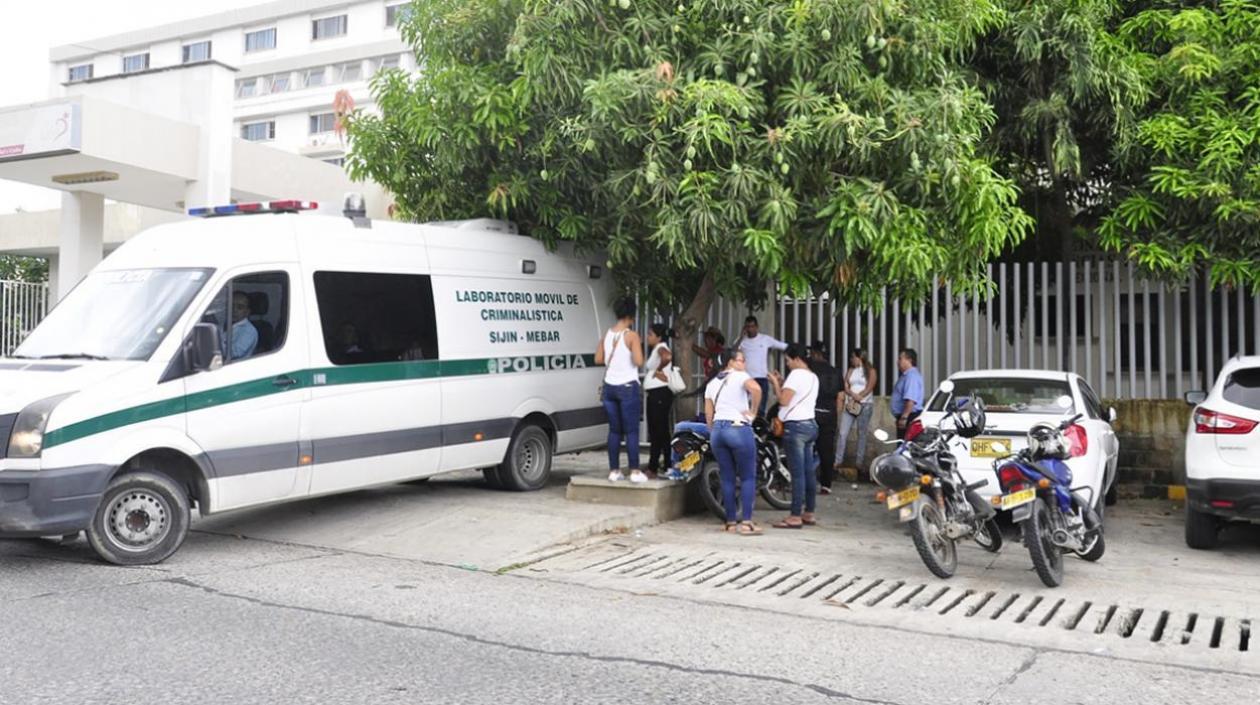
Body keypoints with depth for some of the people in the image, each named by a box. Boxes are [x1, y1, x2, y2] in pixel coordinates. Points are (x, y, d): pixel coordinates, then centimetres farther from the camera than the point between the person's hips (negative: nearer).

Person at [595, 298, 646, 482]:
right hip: (628, 387, -6)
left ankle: (614, 470, 12)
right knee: (631, 431, -1)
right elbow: (638, 361, -19)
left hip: (609, 387, 6)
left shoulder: (607, 335, 7)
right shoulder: (631, 336, -11)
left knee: (614, 430, 10)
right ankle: (635, 471, -1)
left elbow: (598, 359, 11)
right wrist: (638, 349, 0)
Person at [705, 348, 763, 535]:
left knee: (727, 478, 10)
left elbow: (708, 414, 16)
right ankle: (746, 522, -5)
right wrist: (753, 411, -12)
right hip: (738, 429, -6)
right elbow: (756, 389, -24)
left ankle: (730, 522, 12)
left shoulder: (712, 383, 17)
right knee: (748, 477, 1)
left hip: (717, 430, 6)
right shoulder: (740, 377, -2)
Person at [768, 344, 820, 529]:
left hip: (795, 426, -9)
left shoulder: (796, 374, -10)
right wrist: (782, 383, 16)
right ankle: (809, 513, 16)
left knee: (797, 473, -9)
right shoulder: (813, 377, 18)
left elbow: (783, 400, -14)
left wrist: (776, 384, -1)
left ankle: (795, 517, -7)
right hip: (810, 425, 9)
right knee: (808, 472, 11)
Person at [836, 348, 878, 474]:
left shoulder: (871, 371, 3)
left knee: (862, 434, -3)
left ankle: (859, 461, 0)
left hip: (865, 405, -4)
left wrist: (858, 399, -13)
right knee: (843, 433, -4)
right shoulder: (849, 371, 16)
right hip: (849, 404, 4)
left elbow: (869, 388, -8)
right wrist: (854, 395, -12)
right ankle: (838, 460, -3)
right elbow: (846, 387, 6)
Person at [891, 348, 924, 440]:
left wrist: (904, 417, -30)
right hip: (905, 416, 11)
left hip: (910, 416, -11)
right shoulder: (906, 375, 19)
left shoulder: (911, 376, -16)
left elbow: (911, 400, -27)